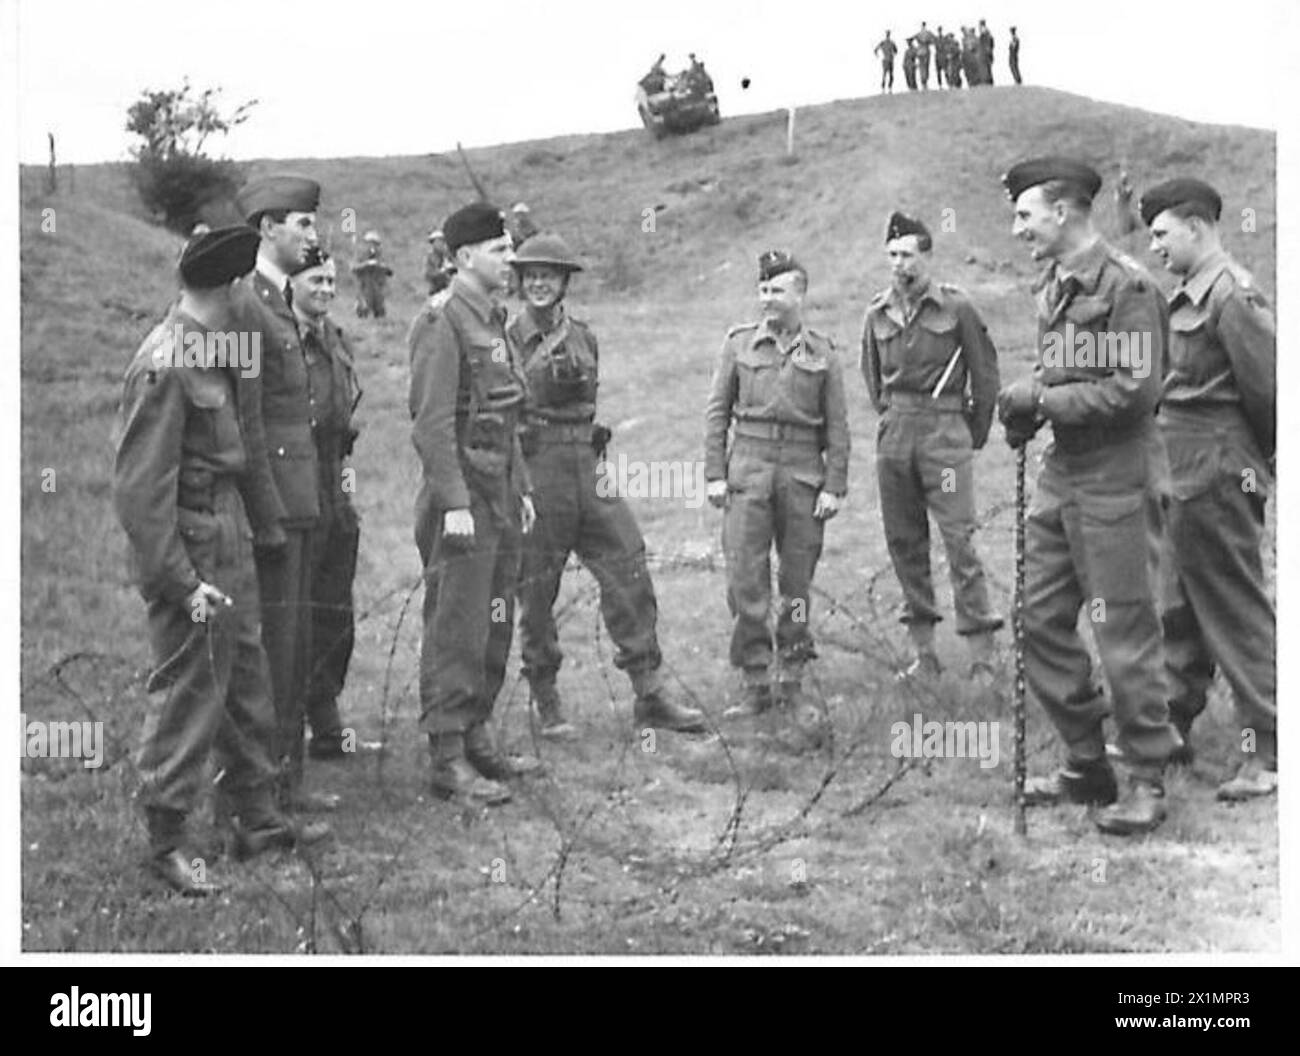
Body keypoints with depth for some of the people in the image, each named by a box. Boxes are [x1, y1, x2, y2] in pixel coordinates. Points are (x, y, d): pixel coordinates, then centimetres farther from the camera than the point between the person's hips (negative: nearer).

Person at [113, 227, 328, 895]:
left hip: (230, 539, 10)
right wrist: (182, 583, -22)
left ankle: (257, 818, 30)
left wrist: (267, 525, 20)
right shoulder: (165, 365, -20)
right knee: (187, 696, 0)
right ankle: (166, 844, 13)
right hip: (190, 545, -10)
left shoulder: (215, 354, 9)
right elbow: (141, 490, -22)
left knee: (247, 683, 17)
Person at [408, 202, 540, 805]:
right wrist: (454, 504, -22)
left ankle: (475, 740, 24)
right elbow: (431, 424, -19)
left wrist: (521, 489, 19)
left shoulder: (494, 322, 16)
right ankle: (448, 760, 0)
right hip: (462, 500, -9)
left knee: (494, 626, 14)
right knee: (457, 632, -5)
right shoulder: (443, 326, -13)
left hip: (500, 499, 9)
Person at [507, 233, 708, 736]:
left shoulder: (583, 337, 12)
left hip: (588, 467, 5)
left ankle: (649, 694, 4)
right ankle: (545, 699, 16)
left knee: (629, 571, -1)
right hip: (534, 471, -4)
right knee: (536, 587, 2)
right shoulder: (509, 340, -2)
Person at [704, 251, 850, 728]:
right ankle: (754, 684, 4)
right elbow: (716, 412, 6)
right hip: (748, 473, 0)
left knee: (798, 584, 6)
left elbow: (837, 426, 5)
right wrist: (714, 474, -1)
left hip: (804, 474, 0)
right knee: (746, 583, -4)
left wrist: (834, 487, -2)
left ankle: (792, 683, 16)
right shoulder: (739, 344, 5)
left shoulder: (823, 354, 5)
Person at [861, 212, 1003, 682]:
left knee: (959, 541, -9)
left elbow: (985, 373, 3)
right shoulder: (877, 313, 8)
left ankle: (982, 656, -6)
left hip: (945, 433, -5)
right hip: (894, 436, 5)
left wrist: (975, 433, 6)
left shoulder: (956, 307, -3)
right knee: (903, 543, 6)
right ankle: (923, 650, 14)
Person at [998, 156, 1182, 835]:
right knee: (1042, 621, 11)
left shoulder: (1126, 287, -14)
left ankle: (1147, 782, 12)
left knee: (1125, 634, -1)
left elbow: (1133, 391, -20)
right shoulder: (1054, 288, 12)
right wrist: (1025, 405, 0)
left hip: (1114, 482, -9)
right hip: (1060, 475, 9)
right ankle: (1087, 765, 23)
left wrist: (1042, 399, -15)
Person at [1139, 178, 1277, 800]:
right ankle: (1171, 730, 28)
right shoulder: (1187, 297, 13)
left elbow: (1269, 387, -17)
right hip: (1180, 482, 9)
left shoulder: (1233, 296, -15)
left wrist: (1255, 459, -2)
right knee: (1178, 612, 17)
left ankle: (1268, 754, 6)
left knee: (1237, 616, -2)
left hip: (1215, 482, -9)